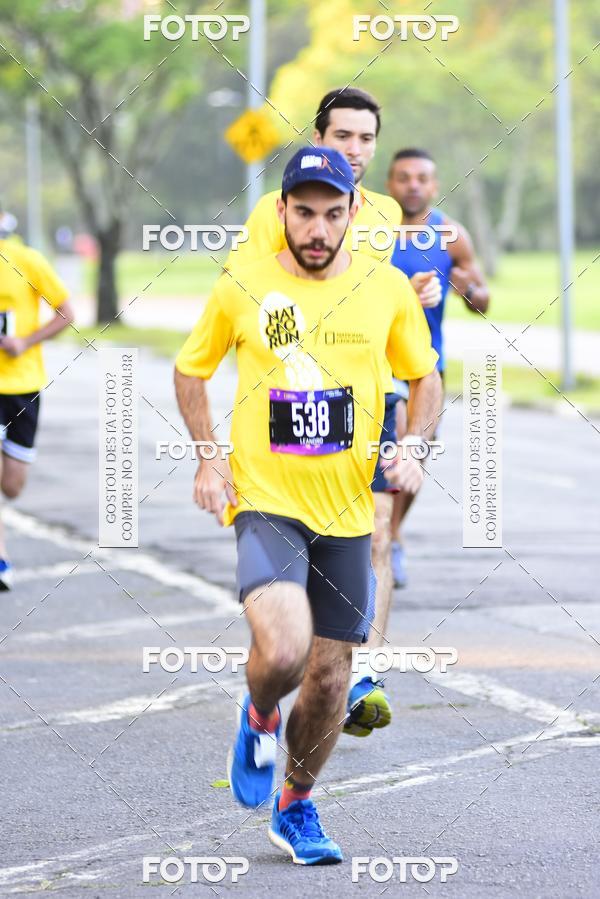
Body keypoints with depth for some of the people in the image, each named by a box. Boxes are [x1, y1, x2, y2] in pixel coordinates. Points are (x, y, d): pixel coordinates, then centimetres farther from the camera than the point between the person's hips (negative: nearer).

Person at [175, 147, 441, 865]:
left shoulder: (387, 289, 1)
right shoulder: (240, 290, -4)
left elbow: (425, 378, 13)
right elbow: (190, 370, 11)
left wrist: (411, 450, -4)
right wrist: (208, 457, -2)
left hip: (347, 511, 3)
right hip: (264, 502, -3)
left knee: (330, 679, 8)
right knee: (283, 650, -25)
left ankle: (296, 807, 32)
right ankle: (258, 720, 11)